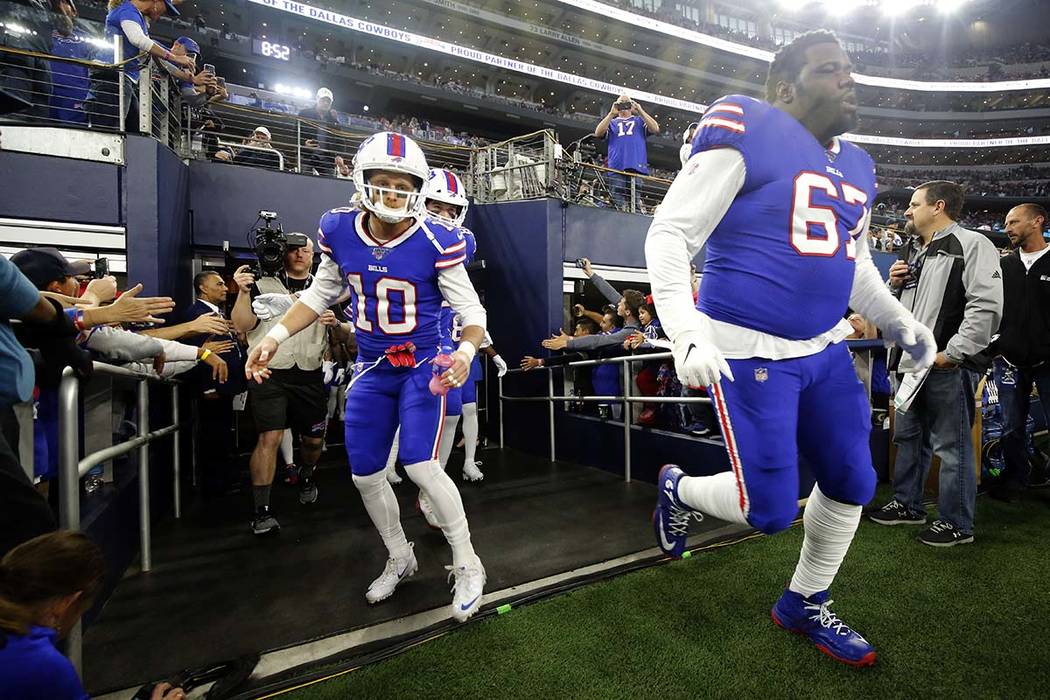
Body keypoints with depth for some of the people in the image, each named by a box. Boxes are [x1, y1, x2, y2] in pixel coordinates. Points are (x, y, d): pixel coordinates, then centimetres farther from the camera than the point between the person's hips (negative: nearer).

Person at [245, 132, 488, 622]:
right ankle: (400, 559, 35)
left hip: (423, 365, -5)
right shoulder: (339, 231, -7)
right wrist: (275, 337, 0)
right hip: (372, 370, 5)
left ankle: (467, 566, 8)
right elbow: (320, 294, 9)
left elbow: (471, 311, -13)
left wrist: (465, 353, -33)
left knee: (419, 465, -16)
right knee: (365, 474, 10)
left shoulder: (436, 242, -19)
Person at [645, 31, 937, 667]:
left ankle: (806, 606, 36)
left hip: (825, 350, 9)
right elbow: (670, 234, -16)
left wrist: (901, 323, 15)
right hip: (751, 352, -8)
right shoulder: (749, 135, -11)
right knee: (771, 510, -4)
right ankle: (679, 489, 28)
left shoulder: (858, 167, 15)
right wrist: (686, 333, -28)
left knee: (853, 485, 13)